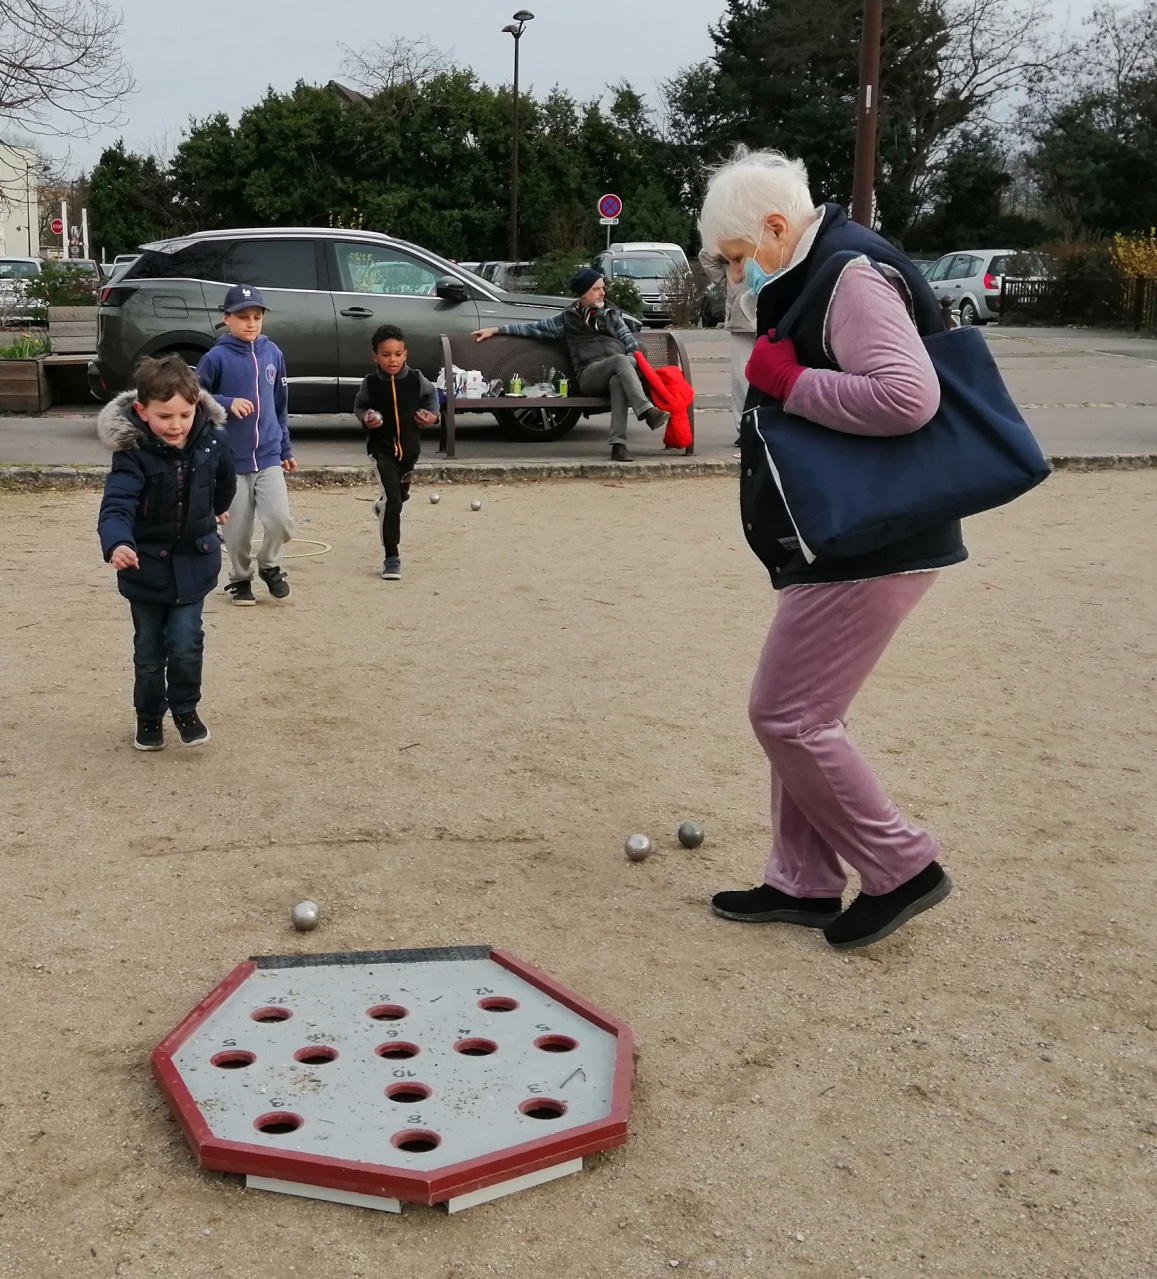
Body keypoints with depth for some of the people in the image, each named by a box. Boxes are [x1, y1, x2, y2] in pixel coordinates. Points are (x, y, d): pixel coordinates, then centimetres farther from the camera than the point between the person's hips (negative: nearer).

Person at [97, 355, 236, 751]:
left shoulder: (211, 441, -11)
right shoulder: (132, 452, -21)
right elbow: (117, 504, -34)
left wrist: (217, 510, 32)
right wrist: (116, 543, -54)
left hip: (194, 561, 1)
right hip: (146, 564, -1)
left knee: (186, 643, -3)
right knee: (149, 649, 10)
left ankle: (185, 709, 22)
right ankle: (149, 716, 30)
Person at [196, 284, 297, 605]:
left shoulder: (272, 353, 5)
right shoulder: (217, 357, -7)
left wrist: (286, 448, 15)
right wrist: (228, 403, -20)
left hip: (269, 456, 2)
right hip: (231, 459, -2)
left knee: (280, 519, -10)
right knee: (238, 528, 5)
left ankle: (269, 565, 17)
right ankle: (240, 578, 26)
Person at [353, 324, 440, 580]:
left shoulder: (416, 379, -9)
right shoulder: (371, 383, -12)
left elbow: (431, 394, 11)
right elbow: (359, 405, 5)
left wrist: (432, 415, -5)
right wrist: (366, 418, -15)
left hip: (409, 447, 4)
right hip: (382, 448, -3)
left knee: (400, 494, 25)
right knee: (393, 500, -15)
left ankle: (384, 507, 63)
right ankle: (391, 557, -7)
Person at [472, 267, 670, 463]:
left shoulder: (611, 314, 27)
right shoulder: (568, 319, 21)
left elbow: (629, 340, 19)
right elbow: (535, 327, 24)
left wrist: (634, 362, -3)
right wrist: (497, 329, 19)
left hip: (617, 373, 2)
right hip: (589, 375, -2)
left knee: (618, 382, -39)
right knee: (621, 360, -36)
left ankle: (618, 444, -49)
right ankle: (648, 412, -52)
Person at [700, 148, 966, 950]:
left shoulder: (853, 276, -17)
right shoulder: (812, 281, 15)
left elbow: (907, 397, -31)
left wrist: (786, 380, -21)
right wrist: (780, 378, 5)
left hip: (872, 550, -11)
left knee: (787, 716, -5)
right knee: (801, 714, 14)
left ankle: (901, 868, 8)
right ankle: (804, 883, 24)